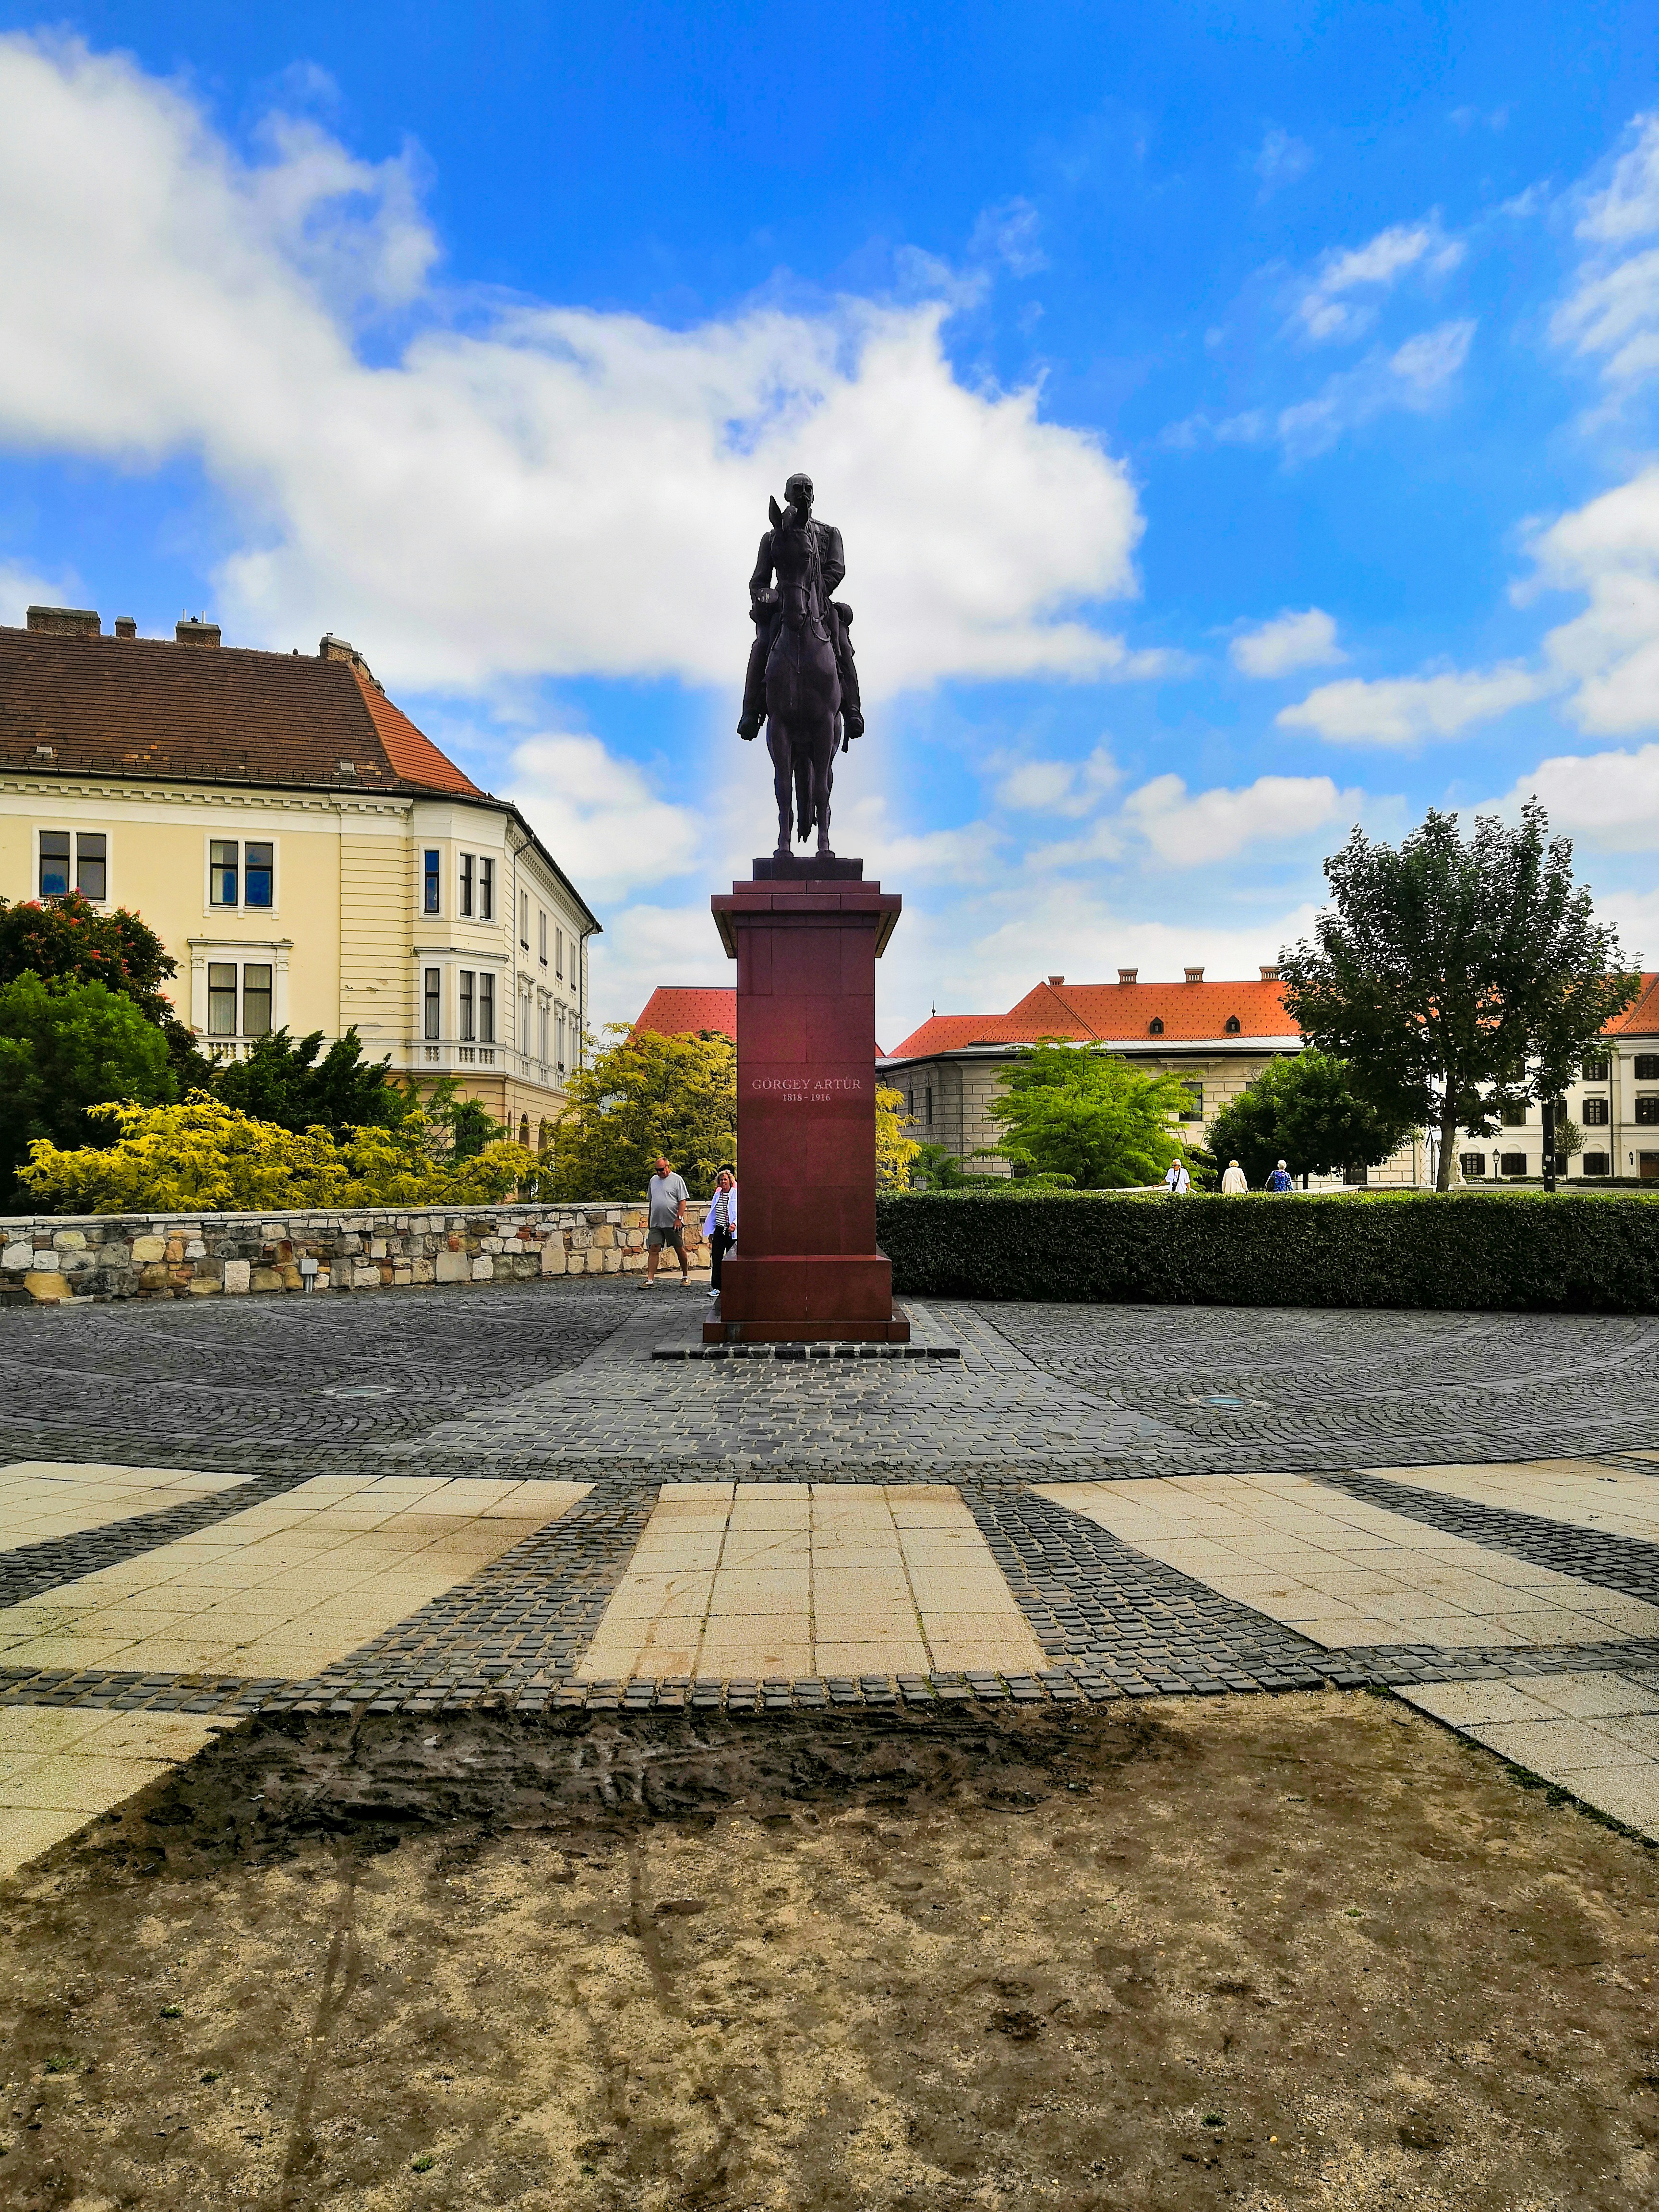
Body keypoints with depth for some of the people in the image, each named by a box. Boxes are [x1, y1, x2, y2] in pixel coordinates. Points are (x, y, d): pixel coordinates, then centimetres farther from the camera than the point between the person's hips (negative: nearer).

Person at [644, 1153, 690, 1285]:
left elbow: (683, 1201, -8)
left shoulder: (676, 1180, -4)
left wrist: (679, 1218, -16)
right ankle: (650, 1280, -7)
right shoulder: (654, 1180, 14)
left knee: (679, 1249, 5)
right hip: (656, 1223, 5)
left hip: (673, 1223, -4)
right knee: (653, 1249, -5)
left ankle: (686, 1276, 20)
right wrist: (649, 1219, 20)